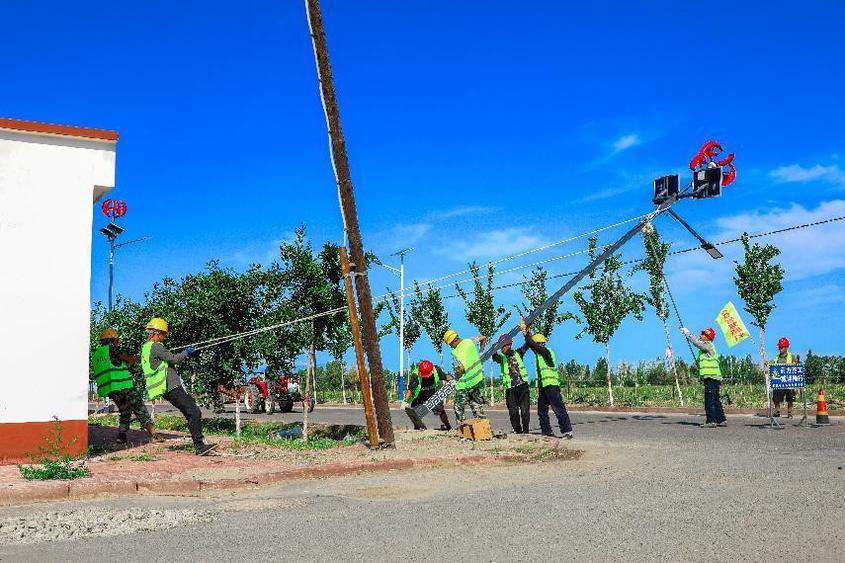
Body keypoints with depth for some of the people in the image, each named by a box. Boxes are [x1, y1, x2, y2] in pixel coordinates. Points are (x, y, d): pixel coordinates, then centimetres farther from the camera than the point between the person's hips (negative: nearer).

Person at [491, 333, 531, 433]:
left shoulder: (518, 353, 8)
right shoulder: (501, 357, 6)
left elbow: (528, 344, 1)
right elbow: (495, 357, -15)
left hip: (522, 385, 0)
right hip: (510, 388, 1)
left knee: (525, 409, -4)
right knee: (513, 411, 0)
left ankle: (525, 429, 5)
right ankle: (518, 430, 9)